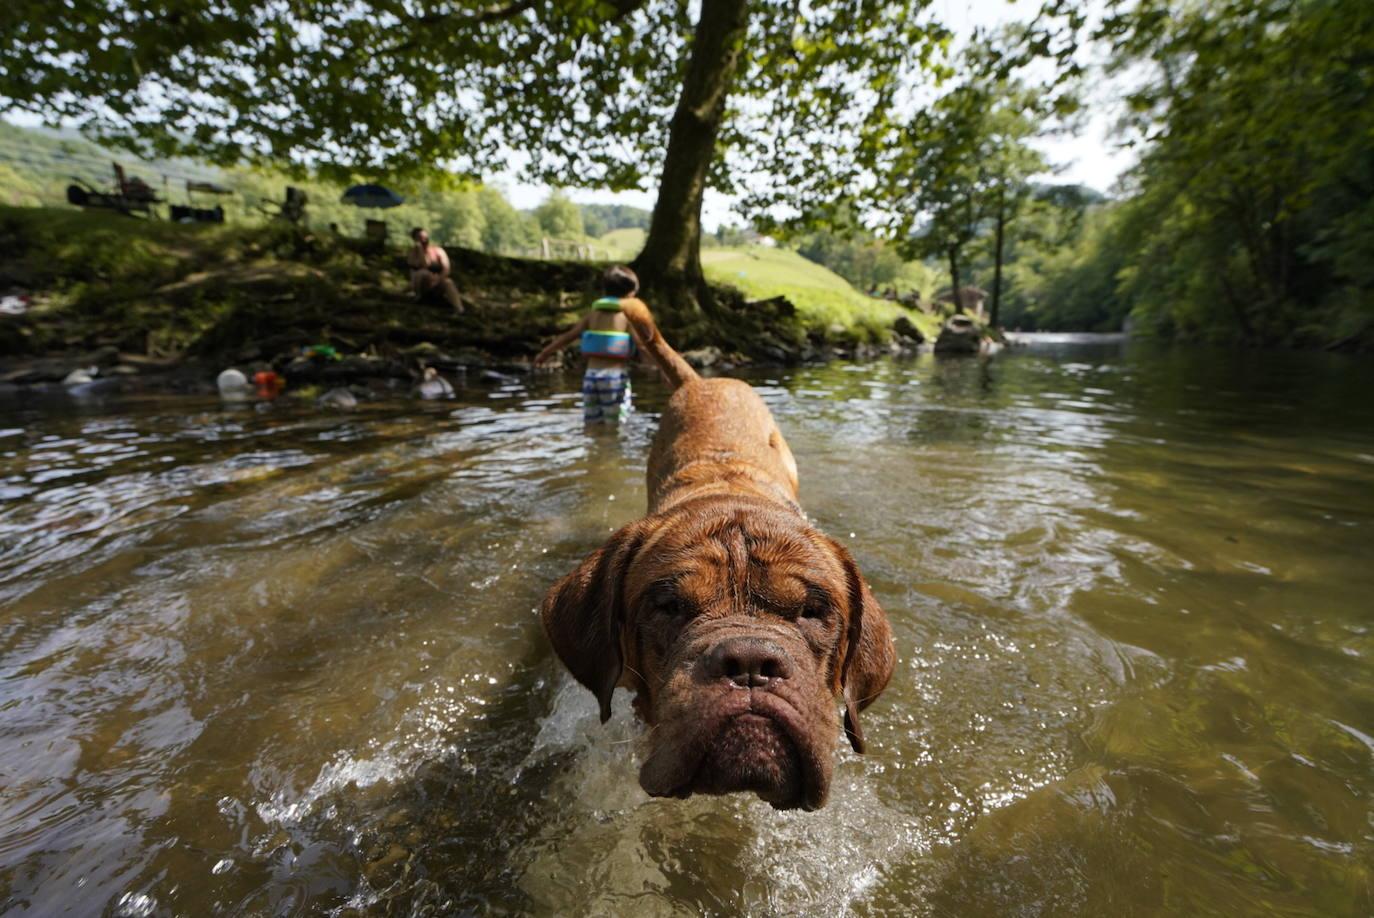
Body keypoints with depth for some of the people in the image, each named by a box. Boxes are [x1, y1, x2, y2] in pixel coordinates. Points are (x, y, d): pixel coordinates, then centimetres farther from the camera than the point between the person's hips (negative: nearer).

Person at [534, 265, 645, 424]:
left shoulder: (594, 311, 11)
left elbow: (568, 336, 17)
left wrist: (545, 353, 29)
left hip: (592, 375, 5)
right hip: (615, 376, -4)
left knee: (592, 425, 11)